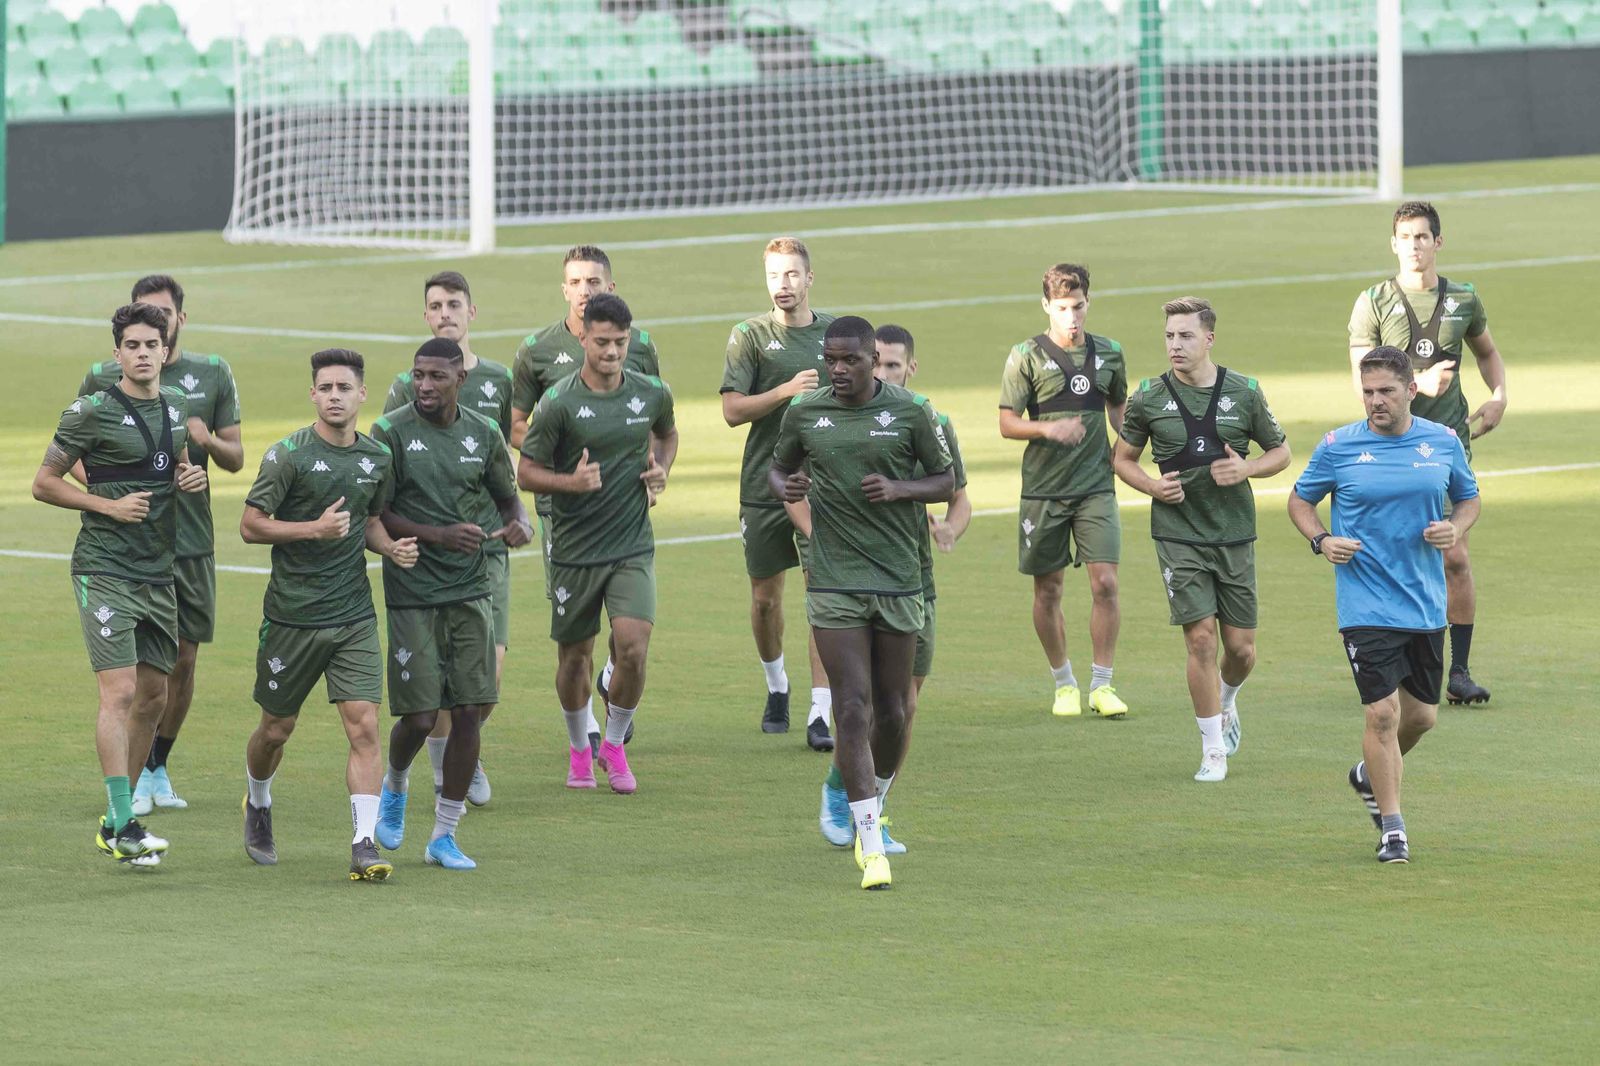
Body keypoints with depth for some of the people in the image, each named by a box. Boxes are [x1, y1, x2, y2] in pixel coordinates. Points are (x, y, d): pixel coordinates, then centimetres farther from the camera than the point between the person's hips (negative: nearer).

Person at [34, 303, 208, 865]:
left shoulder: (176, 405, 10)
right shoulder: (93, 411, -10)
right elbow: (44, 483, -5)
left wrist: (191, 477, 4)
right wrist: (109, 505, -16)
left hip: (159, 572, 7)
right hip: (106, 570, -7)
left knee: (153, 697, 10)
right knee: (120, 692, -15)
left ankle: (115, 822, 21)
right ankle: (124, 826, -15)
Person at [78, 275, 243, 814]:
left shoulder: (213, 374, 7)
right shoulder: (103, 377, 1)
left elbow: (236, 459, 9)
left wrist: (208, 440, -13)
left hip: (192, 541, 3)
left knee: (183, 661, 7)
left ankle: (158, 767, 23)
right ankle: (136, 775, 2)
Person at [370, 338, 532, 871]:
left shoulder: (483, 434, 5)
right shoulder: (391, 433, -7)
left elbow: (507, 497, 18)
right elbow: (375, 516, -8)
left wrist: (519, 524, -6)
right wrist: (439, 536, -20)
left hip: (471, 591, 3)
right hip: (413, 594, -3)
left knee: (468, 712, -1)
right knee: (419, 717, -6)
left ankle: (444, 836, 10)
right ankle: (395, 786, 29)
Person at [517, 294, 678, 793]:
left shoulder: (651, 393, 0)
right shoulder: (559, 402, -11)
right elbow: (527, 472, -6)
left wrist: (660, 471, 4)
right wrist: (572, 481, -24)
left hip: (633, 546, 1)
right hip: (574, 550, -1)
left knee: (633, 647, -14)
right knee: (574, 656, 9)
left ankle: (614, 746, 9)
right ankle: (578, 751, 32)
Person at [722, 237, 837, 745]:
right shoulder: (750, 336, -2)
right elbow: (732, 411, -10)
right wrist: (787, 391, -20)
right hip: (764, 487, 0)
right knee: (765, 597, 11)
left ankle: (820, 714, -11)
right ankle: (776, 685, 37)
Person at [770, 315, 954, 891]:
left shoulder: (910, 411, -1)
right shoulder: (804, 413, 3)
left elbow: (946, 481, 7)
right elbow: (778, 469, 18)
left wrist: (899, 489, -13)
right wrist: (786, 488, -6)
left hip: (899, 581, 1)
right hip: (834, 583, -1)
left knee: (892, 713, 8)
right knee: (853, 711, -10)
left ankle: (874, 806, 36)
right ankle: (872, 848, -9)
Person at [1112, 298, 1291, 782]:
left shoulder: (1244, 392, -1)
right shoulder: (1149, 397, -1)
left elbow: (1280, 452, 10)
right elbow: (1123, 458, 11)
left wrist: (1246, 468, -11)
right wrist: (1152, 485, -9)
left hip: (1235, 535, 1)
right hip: (1178, 536, -1)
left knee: (1241, 647, 4)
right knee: (1201, 637, -11)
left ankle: (1226, 702, 38)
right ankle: (1213, 750, 1)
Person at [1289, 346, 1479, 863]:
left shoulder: (1443, 443, 2)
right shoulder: (1339, 446, -4)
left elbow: (1468, 498, 17)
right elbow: (1300, 500, 9)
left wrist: (1455, 529, -5)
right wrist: (1320, 540, -10)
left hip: (1426, 604, 4)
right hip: (1366, 604, -3)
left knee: (1421, 715, 11)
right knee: (1383, 712, -11)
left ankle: (1371, 775, 41)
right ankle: (1392, 828, 0)